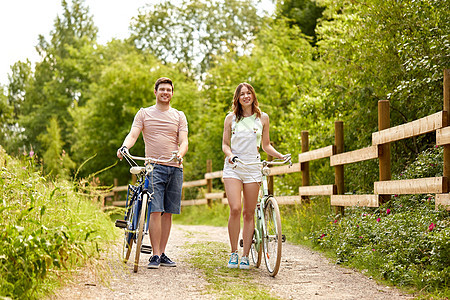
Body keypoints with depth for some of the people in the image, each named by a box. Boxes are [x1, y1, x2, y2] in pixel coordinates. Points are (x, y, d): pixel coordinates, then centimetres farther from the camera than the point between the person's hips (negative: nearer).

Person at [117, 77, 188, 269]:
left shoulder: (179, 116, 14)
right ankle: (155, 255, -8)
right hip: (154, 167, -3)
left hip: (175, 168, 3)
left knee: (167, 213, 5)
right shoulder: (144, 114, 10)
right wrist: (124, 146, -23)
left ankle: (162, 254, 13)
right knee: (155, 211, -12)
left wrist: (180, 154, -19)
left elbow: (183, 141, 4)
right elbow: (133, 134, -1)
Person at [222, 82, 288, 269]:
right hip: (233, 167, -1)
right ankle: (233, 253, -2)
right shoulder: (231, 118, 7)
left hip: (253, 168, 1)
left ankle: (245, 256, 8)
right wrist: (229, 154, -12)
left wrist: (282, 156, -1)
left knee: (249, 213, 1)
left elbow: (266, 145, 15)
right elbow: (225, 143, 9)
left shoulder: (263, 118, 9)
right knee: (235, 209, -15)